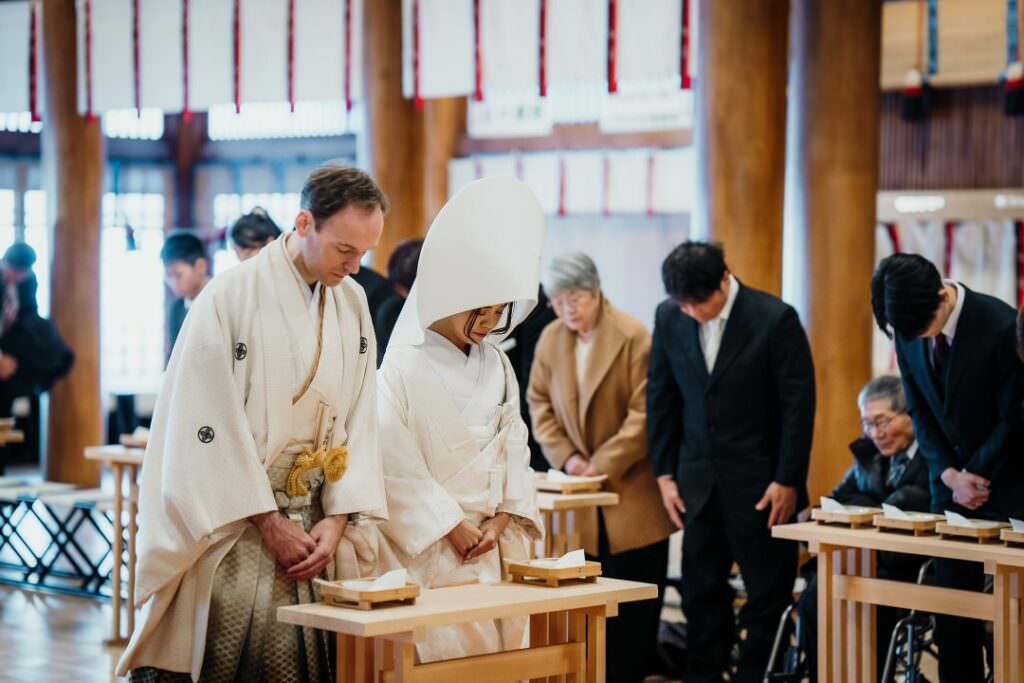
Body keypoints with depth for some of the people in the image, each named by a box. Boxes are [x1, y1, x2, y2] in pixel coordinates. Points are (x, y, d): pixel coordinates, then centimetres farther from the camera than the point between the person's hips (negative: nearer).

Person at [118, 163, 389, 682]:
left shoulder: (352, 302, 6)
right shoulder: (232, 296, -12)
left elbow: (358, 419, 6)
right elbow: (212, 426, -13)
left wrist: (337, 518, -4)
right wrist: (270, 523, -12)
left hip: (311, 527, 5)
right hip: (228, 524, -5)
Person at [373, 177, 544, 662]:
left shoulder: (495, 366, 11)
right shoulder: (405, 366, -8)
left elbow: (514, 450, 11)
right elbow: (396, 464, -12)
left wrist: (503, 518, -3)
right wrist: (452, 527, -12)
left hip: (496, 545, 6)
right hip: (432, 551, -6)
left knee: (502, 649, 4)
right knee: (447, 655, -9)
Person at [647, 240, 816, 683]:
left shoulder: (775, 319, -12)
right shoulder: (669, 318, 0)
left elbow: (799, 405, -9)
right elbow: (661, 397, 8)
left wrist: (787, 481, -10)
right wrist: (665, 473, 4)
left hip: (761, 482, -4)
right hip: (699, 479, 4)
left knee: (768, 593, 3)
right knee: (701, 593, 7)